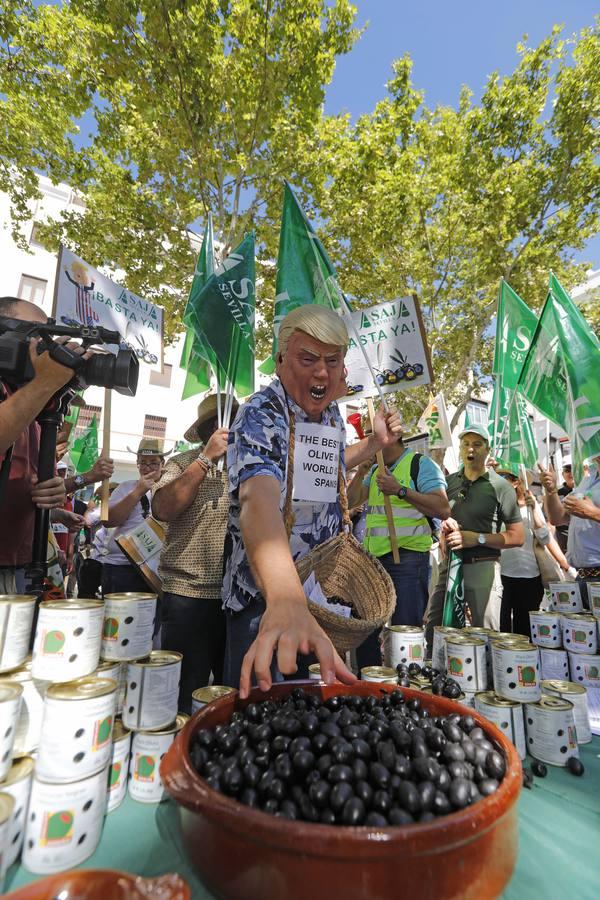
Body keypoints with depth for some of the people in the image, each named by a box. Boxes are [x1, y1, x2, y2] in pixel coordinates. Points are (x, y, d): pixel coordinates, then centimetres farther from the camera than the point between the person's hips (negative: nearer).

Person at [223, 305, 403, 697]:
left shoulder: (331, 412, 1)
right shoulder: (261, 417, -24)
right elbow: (258, 498, -43)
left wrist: (376, 442, 4)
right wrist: (285, 600, -59)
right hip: (264, 599, -7)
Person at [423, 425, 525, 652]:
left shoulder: (499, 486, -2)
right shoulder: (449, 482, 11)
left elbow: (518, 537, -4)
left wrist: (477, 538, -14)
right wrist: (444, 524, 2)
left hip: (482, 567, -4)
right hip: (449, 564, 5)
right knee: (431, 629, 11)